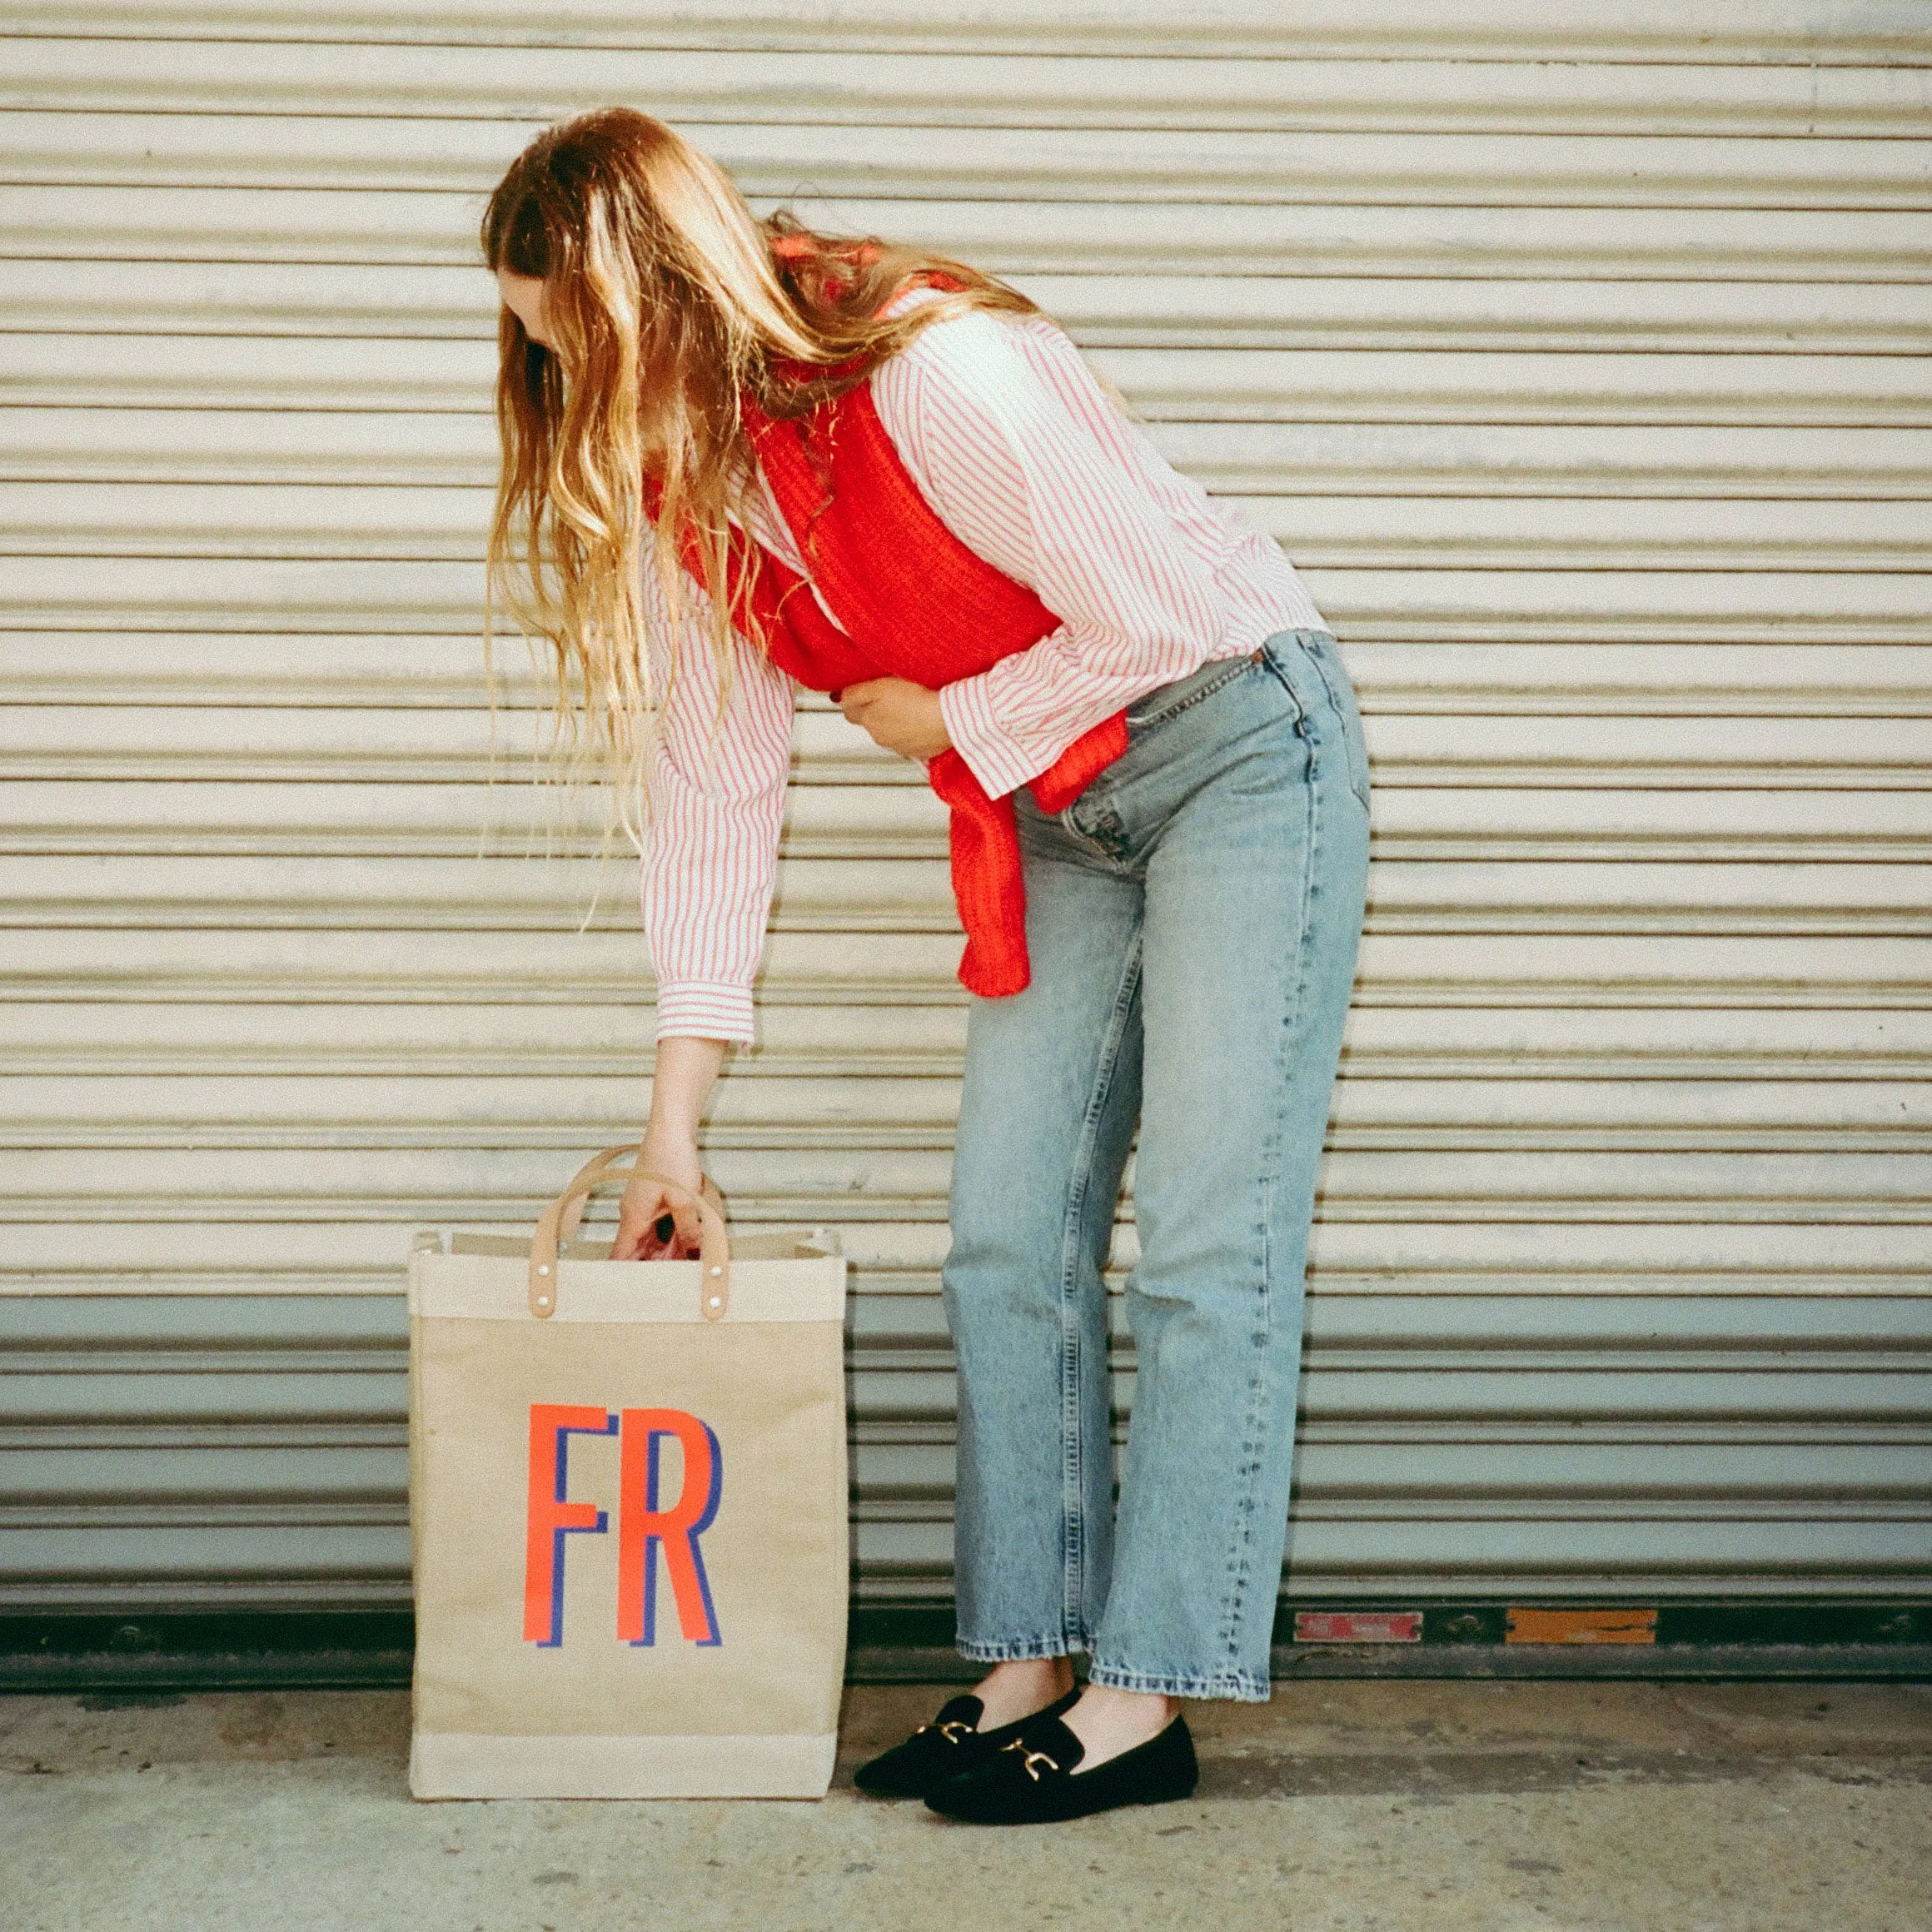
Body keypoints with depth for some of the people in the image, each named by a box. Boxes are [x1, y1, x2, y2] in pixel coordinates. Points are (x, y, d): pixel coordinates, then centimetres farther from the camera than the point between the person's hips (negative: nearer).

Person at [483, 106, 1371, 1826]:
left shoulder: (936, 373, -25)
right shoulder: (686, 477, -1)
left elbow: (1156, 618, -24)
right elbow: (716, 788, 1)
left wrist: (943, 719, -10)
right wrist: (678, 1116, 0)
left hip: (1236, 745, -7)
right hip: (1049, 814, 8)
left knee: (1207, 1242, -8)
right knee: (1008, 1244, 2)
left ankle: (1146, 1701, -3)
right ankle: (1028, 1669, 10)